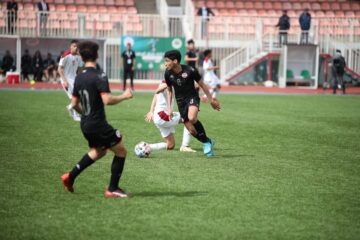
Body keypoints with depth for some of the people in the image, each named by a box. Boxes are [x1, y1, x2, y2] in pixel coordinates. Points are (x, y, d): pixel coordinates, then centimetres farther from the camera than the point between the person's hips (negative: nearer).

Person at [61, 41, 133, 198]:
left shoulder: (79, 78, 6)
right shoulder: (99, 77, -18)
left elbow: (74, 104, 12)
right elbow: (107, 100, -28)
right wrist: (124, 96, -12)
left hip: (85, 125, 8)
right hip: (98, 125, -8)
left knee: (99, 151, 29)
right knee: (121, 151, 5)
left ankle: (70, 177, 27)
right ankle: (112, 189, 7)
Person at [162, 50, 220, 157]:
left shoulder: (190, 71, -19)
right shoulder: (168, 73, -9)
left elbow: (202, 85, -4)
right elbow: (169, 91, 9)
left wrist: (211, 100, 2)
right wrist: (169, 108, 5)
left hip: (192, 97, -4)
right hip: (181, 102, 4)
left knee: (192, 118, -33)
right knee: (191, 129, -5)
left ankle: (206, 142, -13)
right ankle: (208, 142, 20)